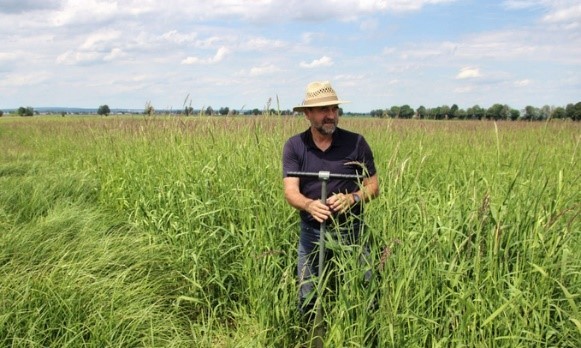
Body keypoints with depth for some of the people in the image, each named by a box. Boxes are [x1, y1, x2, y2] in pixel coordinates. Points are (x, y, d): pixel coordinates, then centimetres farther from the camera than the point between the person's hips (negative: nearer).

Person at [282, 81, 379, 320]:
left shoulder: (356, 143, -5)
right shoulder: (294, 146, -4)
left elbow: (373, 186, -1)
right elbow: (290, 191, -13)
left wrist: (351, 198, -22)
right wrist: (309, 205, -35)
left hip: (351, 231, -1)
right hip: (311, 233, 1)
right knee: (308, 301, 12)